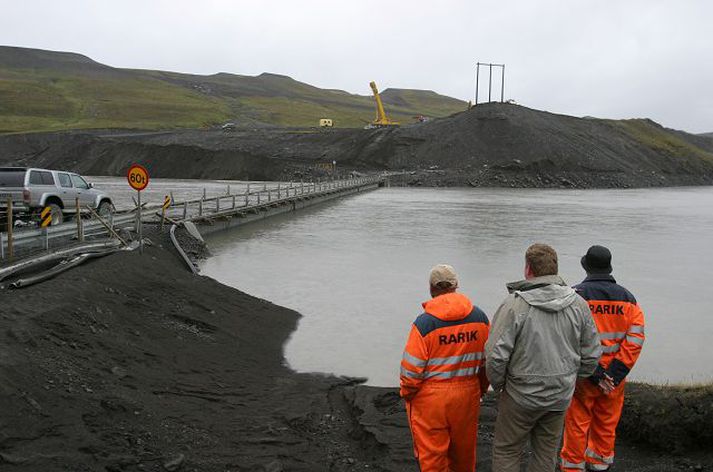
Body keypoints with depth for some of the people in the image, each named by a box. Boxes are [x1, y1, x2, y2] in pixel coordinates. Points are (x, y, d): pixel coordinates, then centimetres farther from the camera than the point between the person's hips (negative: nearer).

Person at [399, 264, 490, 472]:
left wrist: (407, 394, 3)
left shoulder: (424, 322, -16)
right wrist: (481, 389, 19)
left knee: (431, 454, 9)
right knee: (463, 448, 23)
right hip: (468, 394, 5)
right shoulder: (479, 317, -2)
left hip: (430, 398, -4)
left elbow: (412, 367, -14)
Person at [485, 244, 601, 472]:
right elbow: (591, 353, 3)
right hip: (561, 397, 5)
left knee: (506, 452, 12)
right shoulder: (578, 304, -4)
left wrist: (498, 385, -1)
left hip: (521, 395, -5)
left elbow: (496, 356, -19)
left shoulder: (514, 305, -19)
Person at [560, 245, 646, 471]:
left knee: (577, 422, 9)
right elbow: (636, 338, -6)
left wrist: (594, 374, -15)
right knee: (607, 422, 19)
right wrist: (615, 373, -10)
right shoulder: (627, 298, 2)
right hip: (615, 377, 4)